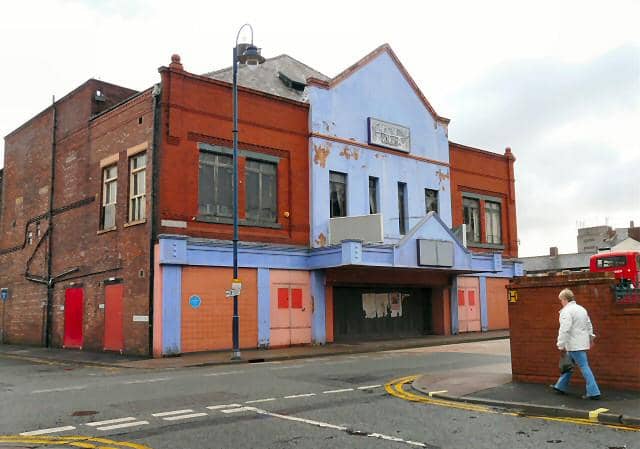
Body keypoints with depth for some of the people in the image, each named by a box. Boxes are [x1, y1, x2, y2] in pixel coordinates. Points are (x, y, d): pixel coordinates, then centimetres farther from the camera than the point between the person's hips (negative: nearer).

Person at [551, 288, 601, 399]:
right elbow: (589, 325, 22)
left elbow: (564, 330, -22)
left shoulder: (566, 311, -16)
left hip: (575, 344, -10)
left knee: (584, 367, -7)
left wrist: (561, 345, -18)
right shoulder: (581, 309, 13)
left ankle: (593, 392, -6)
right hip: (583, 343, 10)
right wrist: (591, 337, 32)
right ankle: (561, 387, 28)